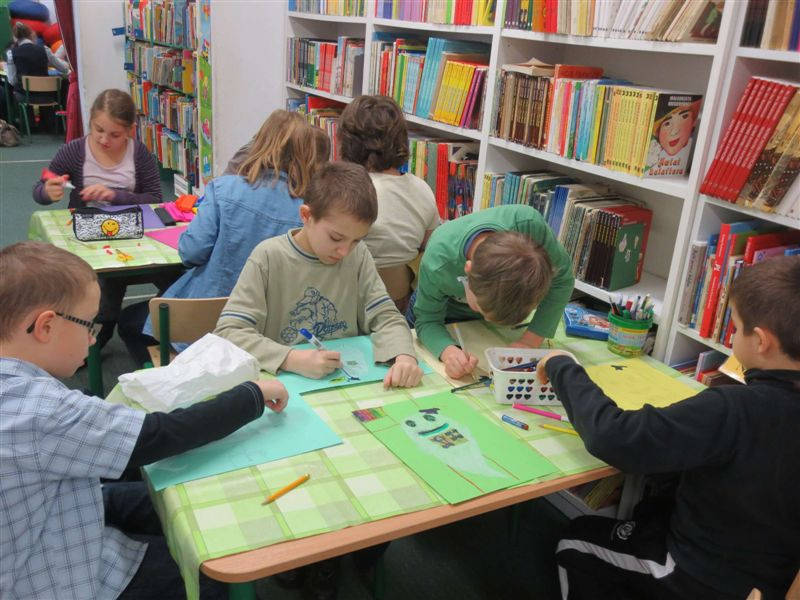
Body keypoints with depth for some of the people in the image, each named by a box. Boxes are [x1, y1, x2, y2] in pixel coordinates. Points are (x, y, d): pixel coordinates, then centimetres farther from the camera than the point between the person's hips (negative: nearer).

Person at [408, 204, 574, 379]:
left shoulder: (530, 224, -45)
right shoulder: (436, 265, -44)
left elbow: (562, 278, -28)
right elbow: (428, 322, -28)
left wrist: (531, 341, -36)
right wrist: (448, 351, -51)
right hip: (446, 308, -1)